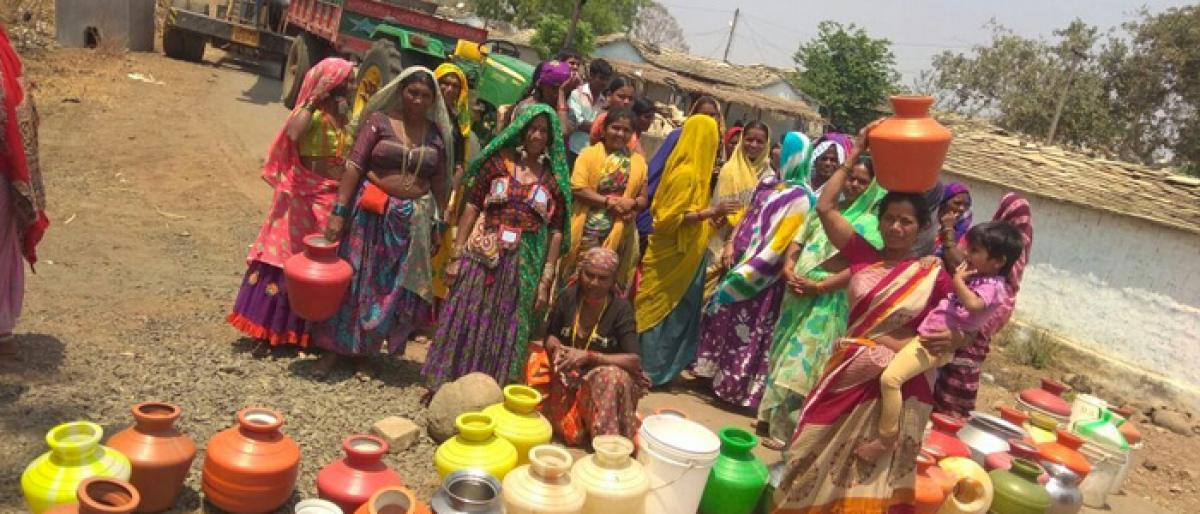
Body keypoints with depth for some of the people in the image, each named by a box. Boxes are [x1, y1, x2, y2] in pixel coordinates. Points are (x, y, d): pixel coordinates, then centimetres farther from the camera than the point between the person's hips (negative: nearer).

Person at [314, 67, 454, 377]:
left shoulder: (438, 134, 3)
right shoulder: (379, 120, -5)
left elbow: (440, 183, 7)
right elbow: (354, 166, -9)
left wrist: (439, 223, 6)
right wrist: (339, 210, -16)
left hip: (414, 219, 3)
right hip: (372, 212, -2)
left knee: (395, 288, 9)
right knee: (355, 279, 5)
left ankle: (365, 350, 26)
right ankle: (334, 348, 19)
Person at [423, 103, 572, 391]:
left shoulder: (555, 178, 2)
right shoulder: (499, 161, 1)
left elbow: (557, 231, 0)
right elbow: (472, 206, -1)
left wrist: (546, 281, -4)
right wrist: (456, 256, -6)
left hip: (523, 267, 1)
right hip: (482, 255, 0)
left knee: (505, 332, 10)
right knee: (466, 321, 6)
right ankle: (444, 384, 23)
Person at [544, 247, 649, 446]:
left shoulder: (621, 308, -15)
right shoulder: (568, 297, -6)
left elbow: (634, 360, -21)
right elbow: (550, 335, 8)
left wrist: (589, 357, -28)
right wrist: (557, 349, -16)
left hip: (606, 377, -2)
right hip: (568, 375, 2)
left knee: (612, 377, -36)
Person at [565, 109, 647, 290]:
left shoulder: (638, 161, 8)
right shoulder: (589, 153, -2)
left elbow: (643, 198, 11)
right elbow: (577, 188, -11)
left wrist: (633, 203, -12)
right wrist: (610, 201, -16)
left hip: (620, 233, 3)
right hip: (588, 230, -3)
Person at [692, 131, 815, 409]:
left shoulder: (799, 197, -14)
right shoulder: (767, 183, 9)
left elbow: (781, 242, -18)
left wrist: (749, 269, -17)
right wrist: (731, 245, 1)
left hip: (763, 274, -8)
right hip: (740, 263, 8)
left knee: (748, 328, 2)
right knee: (724, 317, 14)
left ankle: (735, 384, 14)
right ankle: (716, 374, 27)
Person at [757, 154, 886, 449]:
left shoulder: (872, 224, -5)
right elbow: (797, 243, 10)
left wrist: (818, 286, -20)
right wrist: (789, 270, -9)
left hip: (828, 302, -5)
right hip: (797, 294, 5)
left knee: (801, 363, -3)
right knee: (783, 357, 13)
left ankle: (785, 429, 8)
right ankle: (771, 417, 27)